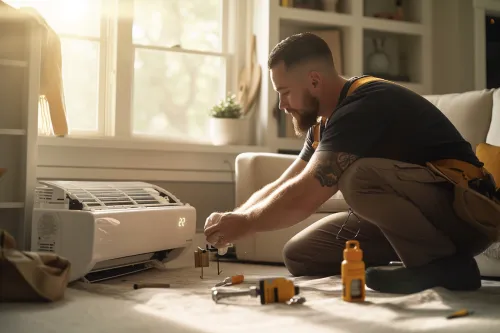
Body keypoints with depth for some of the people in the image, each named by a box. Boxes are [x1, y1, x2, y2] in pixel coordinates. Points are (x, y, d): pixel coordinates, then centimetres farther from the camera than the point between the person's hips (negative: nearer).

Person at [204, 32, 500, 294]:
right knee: (299, 255, 3)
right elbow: (282, 187, 12)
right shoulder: (326, 123, 7)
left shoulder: (364, 106, -23)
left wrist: (243, 224, -14)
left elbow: (304, 195, -28)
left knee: (359, 175, -35)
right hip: (414, 217, 9)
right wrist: (229, 223, -1)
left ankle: (446, 264, -16)